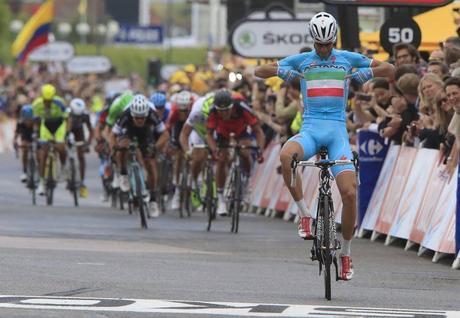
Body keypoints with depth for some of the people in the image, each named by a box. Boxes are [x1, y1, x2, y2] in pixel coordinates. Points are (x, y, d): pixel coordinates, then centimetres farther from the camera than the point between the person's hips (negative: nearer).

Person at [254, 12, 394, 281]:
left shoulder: (348, 59, 10)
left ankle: (346, 253, 6)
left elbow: (390, 70, 11)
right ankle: (305, 215, -21)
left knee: (350, 193, -14)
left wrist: (364, 74, -7)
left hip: (337, 130, 0)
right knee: (286, 156, -37)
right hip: (310, 128, 0)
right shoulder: (302, 60, 11)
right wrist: (285, 72, -7)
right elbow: (260, 71, 12)